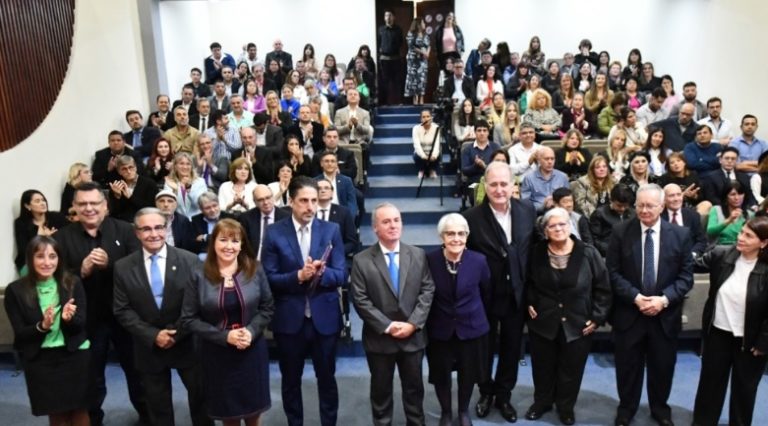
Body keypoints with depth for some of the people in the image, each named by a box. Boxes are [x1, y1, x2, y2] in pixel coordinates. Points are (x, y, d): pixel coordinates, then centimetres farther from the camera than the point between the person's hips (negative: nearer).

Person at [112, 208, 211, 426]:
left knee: (200, 397, 14)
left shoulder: (189, 260, -8)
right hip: (149, 347, 1)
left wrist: (177, 334, -14)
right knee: (158, 407, 16)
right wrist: (153, 335, -14)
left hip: (187, 344, -1)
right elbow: (122, 310, -5)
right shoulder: (123, 267, -4)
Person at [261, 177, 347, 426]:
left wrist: (321, 272, -24)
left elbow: (341, 275, -4)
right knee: (291, 380, 16)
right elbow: (269, 278, -8)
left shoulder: (331, 230, -1)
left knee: (327, 379, 14)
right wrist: (298, 276, -23)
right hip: (289, 319, 0)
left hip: (324, 317, 1)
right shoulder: (274, 233, -5)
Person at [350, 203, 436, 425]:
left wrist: (413, 323, -13)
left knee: (414, 387, 18)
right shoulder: (361, 260, -8)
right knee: (381, 389, 14)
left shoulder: (418, 255, 1)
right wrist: (388, 326, -16)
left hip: (413, 335, 2)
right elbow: (360, 300, -11)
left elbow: (427, 291, -2)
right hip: (379, 338, -2)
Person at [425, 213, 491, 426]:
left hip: (471, 327, 1)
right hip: (439, 329, 0)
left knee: (468, 374, 18)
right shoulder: (429, 260, -17)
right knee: (441, 375, 15)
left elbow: (486, 293, 3)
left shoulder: (479, 260, -15)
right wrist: (428, 319, 4)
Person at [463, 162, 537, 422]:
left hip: (517, 294, 3)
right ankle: (486, 393, 42)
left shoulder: (528, 210, -6)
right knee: (485, 349, 18)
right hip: (485, 296, -3)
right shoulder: (472, 218, -19)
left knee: (511, 349, 18)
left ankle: (504, 395, 40)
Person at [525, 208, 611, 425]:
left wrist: (598, 317, -8)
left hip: (578, 325, -1)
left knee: (571, 369, 13)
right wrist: (529, 303, 0)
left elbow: (603, 287, -5)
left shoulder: (588, 253, -10)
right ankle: (542, 401, 37)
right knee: (543, 367, 15)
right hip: (543, 322, 1)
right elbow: (527, 282, 11)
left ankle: (566, 406, 34)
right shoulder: (536, 253, -5)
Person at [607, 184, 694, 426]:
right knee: (628, 365, 12)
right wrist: (635, 297, -17)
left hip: (665, 314, 1)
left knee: (662, 366, 16)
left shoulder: (680, 235, -2)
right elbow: (613, 272, -6)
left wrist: (664, 299, -17)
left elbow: (686, 276, -3)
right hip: (629, 312, -1)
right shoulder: (621, 233, -6)